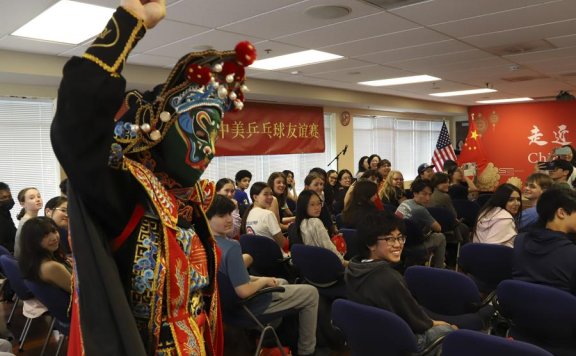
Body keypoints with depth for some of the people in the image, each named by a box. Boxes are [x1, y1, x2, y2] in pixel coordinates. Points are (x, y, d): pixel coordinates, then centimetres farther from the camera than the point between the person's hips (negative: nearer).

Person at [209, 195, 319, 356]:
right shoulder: (231, 247, -35)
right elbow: (244, 291, -35)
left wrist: (256, 278, 4)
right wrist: (264, 280, -16)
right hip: (249, 304, -9)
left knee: (282, 282, 33)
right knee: (311, 292, 7)